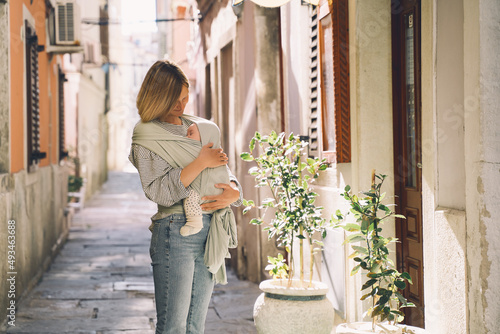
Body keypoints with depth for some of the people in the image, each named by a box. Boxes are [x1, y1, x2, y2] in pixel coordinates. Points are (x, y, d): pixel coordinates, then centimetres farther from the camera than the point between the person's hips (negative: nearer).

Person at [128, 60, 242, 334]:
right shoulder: (147, 137, -3)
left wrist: (233, 192, -6)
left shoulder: (201, 127, 16)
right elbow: (158, 192, -14)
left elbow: (223, 170, 17)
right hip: (176, 231, -6)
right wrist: (200, 163, -17)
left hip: (212, 230, 6)